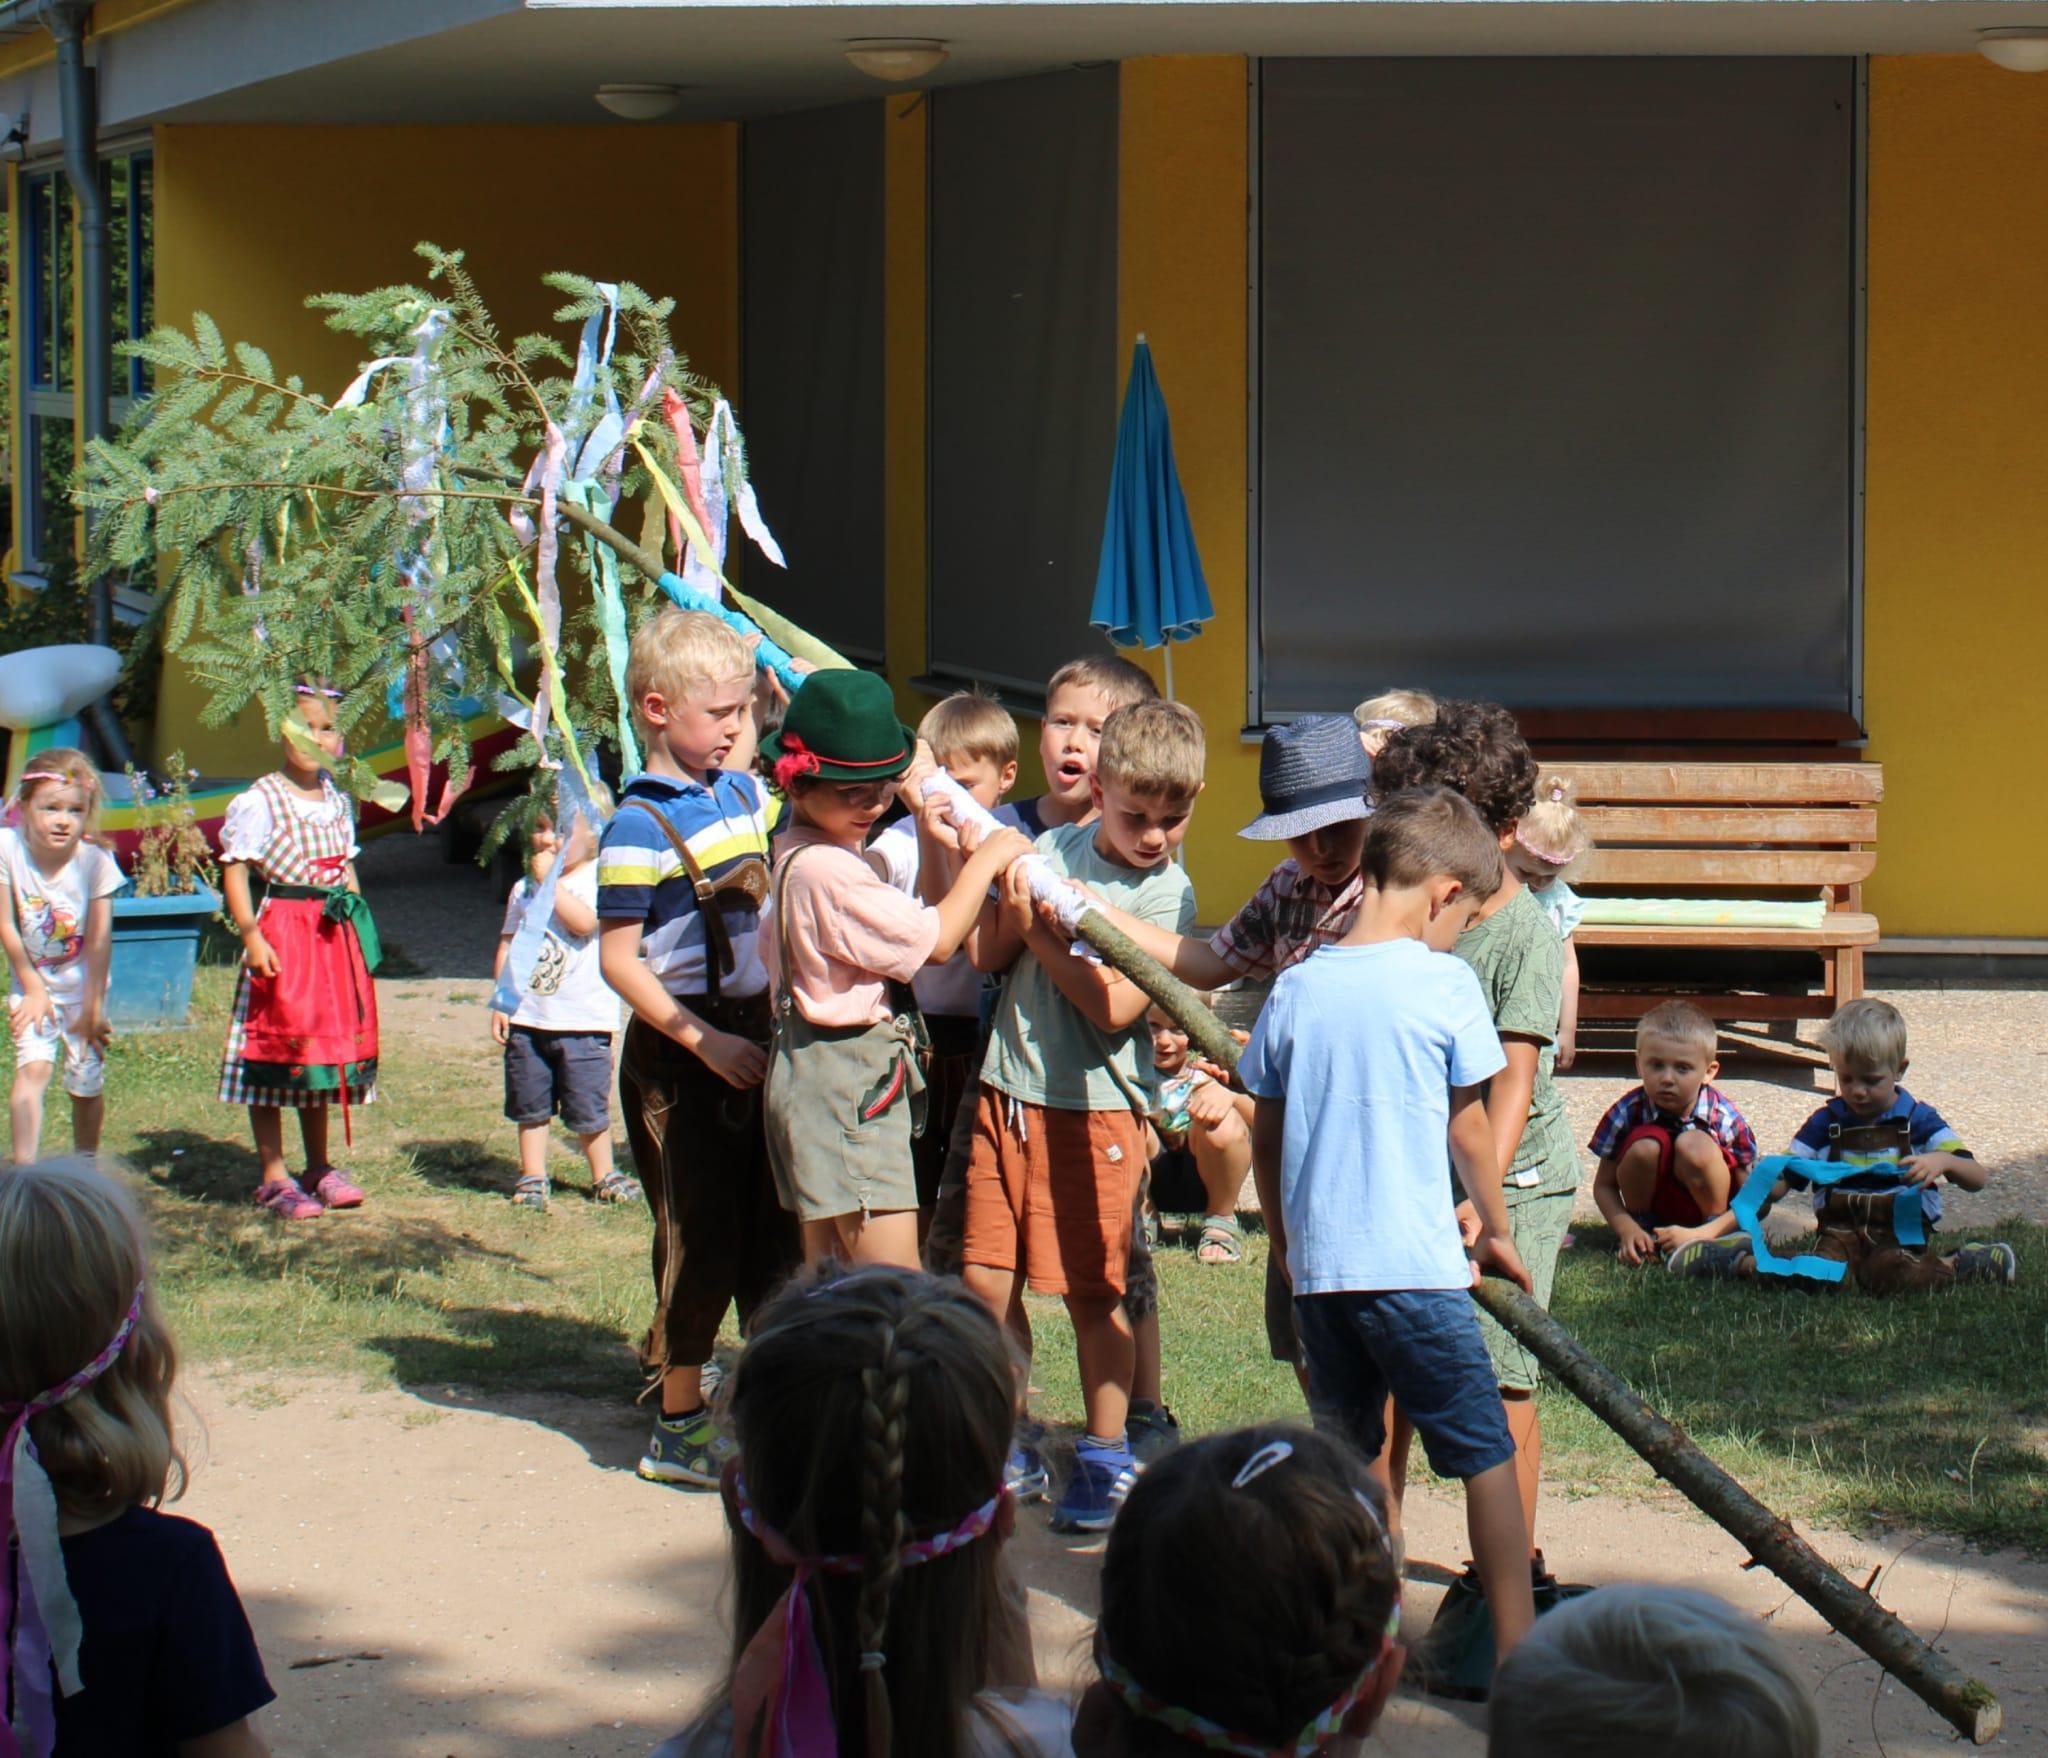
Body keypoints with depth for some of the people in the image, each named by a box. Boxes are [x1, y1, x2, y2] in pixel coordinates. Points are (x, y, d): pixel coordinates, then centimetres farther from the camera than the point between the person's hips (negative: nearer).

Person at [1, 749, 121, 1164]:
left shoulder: (95, 862, -20)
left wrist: (92, 1007, -13)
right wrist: (33, 988, -9)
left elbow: (99, 940, -15)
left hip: (82, 988, 0)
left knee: (87, 1086, 6)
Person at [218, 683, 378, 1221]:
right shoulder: (261, 802, -10)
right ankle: (274, 1177, 2)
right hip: (280, 932, -7)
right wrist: (250, 935, -19)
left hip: (334, 935, 7)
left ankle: (319, 1167, 25)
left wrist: (358, 924, 12)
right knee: (276, 1045, -4)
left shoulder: (338, 802, 11)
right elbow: (235, 869, -12)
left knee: (328, 1046, 13)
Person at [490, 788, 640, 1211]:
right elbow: (507, 946, 12)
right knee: (530, 1106, 9)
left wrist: (550, 880, -22)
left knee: (589, 1107, 3)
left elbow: (584, 922, -25)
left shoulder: (597, 879, -7)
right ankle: (532, 1178, 19)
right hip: (527, 1017, 4)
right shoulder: (524, 889, 9)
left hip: (583, 1019, -4)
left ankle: (604, 1176, 18)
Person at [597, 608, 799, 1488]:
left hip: (754, 1031, 7)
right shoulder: (639, 827, -17)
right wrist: (704, 1042, -21)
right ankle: (678, 1427, 9)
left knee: (773, 1224, 13)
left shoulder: (741, 794, 5)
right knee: (702, 1234, -2)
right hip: (681, 1050, -7)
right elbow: (619, 960, -18)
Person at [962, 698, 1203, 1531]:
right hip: (1009, 1089, 5)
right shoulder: (1052, 850, 5)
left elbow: (1117, 1006, -18)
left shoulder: (1168, 895, -9)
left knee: (1092, 1291, 2)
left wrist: (1042, 936, -15)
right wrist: (1014, 902, -12)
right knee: (985, 1281, 6)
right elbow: (986, 955, 6)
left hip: (1095, 1104, -4)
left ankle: (1107, 1459, 17)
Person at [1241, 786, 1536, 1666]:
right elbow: (1469, 1131, 2)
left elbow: (1265, 1138, 12)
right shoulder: (1444, 983, -6)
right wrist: (1495, 1230, 17)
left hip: (1316, 1264, 5)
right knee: (1485, 1453, 3)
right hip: (1415, 1264, -4)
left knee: (1348, 1454, 16)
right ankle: (1517, 1651, -1)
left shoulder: (1296, 988, 5)